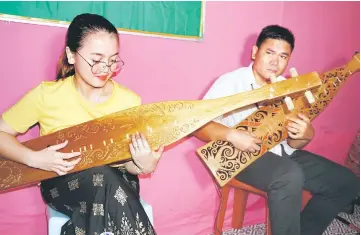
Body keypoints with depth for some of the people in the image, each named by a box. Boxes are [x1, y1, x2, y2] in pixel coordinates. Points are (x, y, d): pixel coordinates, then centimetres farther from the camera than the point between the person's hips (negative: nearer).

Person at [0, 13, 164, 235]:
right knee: (100, 175, -33)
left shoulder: (129, 100, -9)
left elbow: (127, 162, -2)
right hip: (63, 183, -1)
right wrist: (34, 158, -19)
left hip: (117, 181, 1)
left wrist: (142, 165, -25)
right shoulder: (47, 94, -12)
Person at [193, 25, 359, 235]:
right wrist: (232, 135, -35)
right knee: (291, 176, -36)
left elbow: (292, 143, 5)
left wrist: (305, 134, -19)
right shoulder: (231, 82, -12)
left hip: (282, 153, 7)